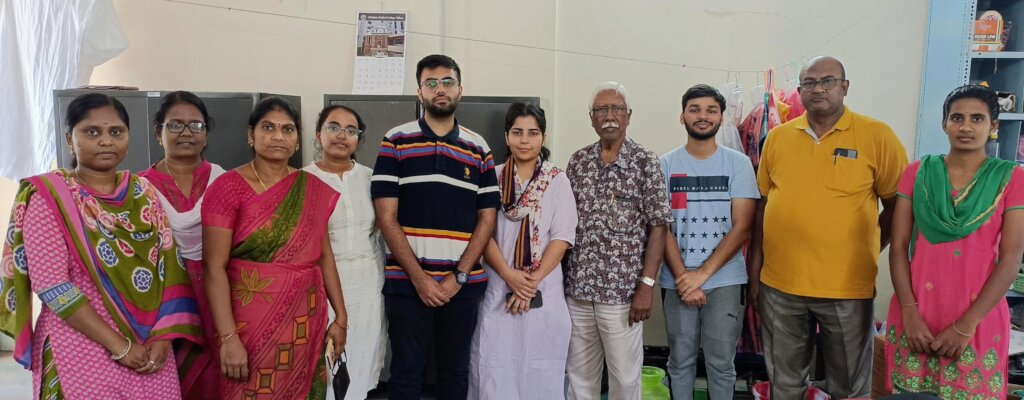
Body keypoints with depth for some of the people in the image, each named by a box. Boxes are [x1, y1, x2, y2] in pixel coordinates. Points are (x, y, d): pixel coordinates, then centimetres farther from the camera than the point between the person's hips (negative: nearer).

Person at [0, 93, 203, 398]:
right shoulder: (48, 196, -7)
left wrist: (162, 337, -10)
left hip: (149, 348, 4)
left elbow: (168, 267, 1)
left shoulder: (144, 193, 4)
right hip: (82, 349, -4)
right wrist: (119, 345, -16)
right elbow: (50, 284, -14)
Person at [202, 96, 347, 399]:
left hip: (305, 321, 4)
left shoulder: (314, 189, 5)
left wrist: (340, 317, 7)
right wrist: (228, 337, -17)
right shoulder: (228, 187, -8)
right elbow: (214, 268, -11)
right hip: (252, 322, -4)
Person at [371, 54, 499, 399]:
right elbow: (386, 217, -5)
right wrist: (419, 278, -10)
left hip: (464, 283, 2)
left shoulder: (479, 149, 7)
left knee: (456, 370, 13)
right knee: (406, 371, 7)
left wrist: (458, 277, -6)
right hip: (407, 281, -2)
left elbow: (487, 218, 5)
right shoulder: (395, 142, 0)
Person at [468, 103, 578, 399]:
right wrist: (510, 276, -13)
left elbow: (562, 237, -4)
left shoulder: (558, 181, 2)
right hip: (497, 289, 1)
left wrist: (532, 282, -12)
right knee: (495, 370, 2)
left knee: (539, 372, 6)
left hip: (544, 291, 0)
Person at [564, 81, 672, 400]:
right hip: (576, 289, 4)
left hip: (622, 290, -4)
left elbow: (658, 228, -7)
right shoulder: (578, 161, 7)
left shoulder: (646, 162, -4)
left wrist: (646, 285, -12)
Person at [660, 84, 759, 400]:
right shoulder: (666, 165, 3)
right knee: (680, 361, 10)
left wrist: (702, 273, -12)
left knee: (721, 363, 6)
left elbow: (742, 227, -5)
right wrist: (683, 276, -10)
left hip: (725, 281, 0)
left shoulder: (738, 163, 1)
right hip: (677, 281, 1)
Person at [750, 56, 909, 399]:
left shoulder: (877, 135, -5)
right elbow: (763, 204, 8)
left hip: (847, 286, -2)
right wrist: (755, 267, 5)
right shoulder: (777, 137, 4)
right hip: (779, 283, 3)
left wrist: (868, 249, -4)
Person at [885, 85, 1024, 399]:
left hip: (978, 319, -1)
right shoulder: (917, 173, 4)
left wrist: (966, 325, -11)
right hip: (916, 314, 2)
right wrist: (909, 311, -10)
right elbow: (899, 246, 0)